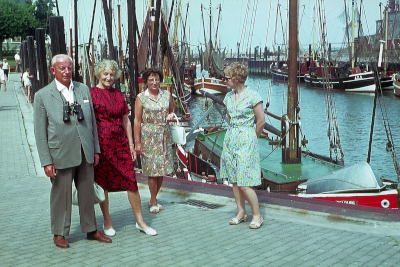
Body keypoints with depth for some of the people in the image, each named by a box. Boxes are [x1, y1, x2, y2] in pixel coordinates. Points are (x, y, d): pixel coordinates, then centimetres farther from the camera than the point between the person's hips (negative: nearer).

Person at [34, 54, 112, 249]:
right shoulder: (42, 96, -5)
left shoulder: (84, 90, 7)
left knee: (87, 192, 13)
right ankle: (59, 233, 23)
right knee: (61, 194, 7)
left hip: (85, 153, 4)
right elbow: (40, 132, -5)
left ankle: (91, 230, 28)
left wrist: (96, 149, 10)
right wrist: (46, 161, -9)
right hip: (60, 155, -4)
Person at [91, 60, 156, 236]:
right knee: (102, 182, 5)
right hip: (101, 143, -4)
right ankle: (107, 222, 19)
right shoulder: (91, 94, -1)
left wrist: (131, 145, 11)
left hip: (120, 143, 4)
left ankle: (140, 221, 10)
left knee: (131, 181, 1)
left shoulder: (119, 95, 14)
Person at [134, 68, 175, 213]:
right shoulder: (141, 98, -2)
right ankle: (154, 203, 8)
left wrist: (171, 115, -4)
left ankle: (153, 199, 22)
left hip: (164, 135, 4)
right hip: (148, 136, -4)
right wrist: (137, 142, -8)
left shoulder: (167, 95, 8)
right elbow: (137, 121, -4)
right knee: (152, 169, -4)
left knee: (162, 169, 5)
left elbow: (171, 111, 22)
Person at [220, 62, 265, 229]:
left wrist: (252, 139, 2)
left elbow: (261, 121, -8)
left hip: (246, 140, -7)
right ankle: (241, 212, 22)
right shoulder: (229, 96, 7)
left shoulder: (253, 96, -13)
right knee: (234, 180, 10)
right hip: (231, 139, 7)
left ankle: (257, 215, 6)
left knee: (244, 184, -8)